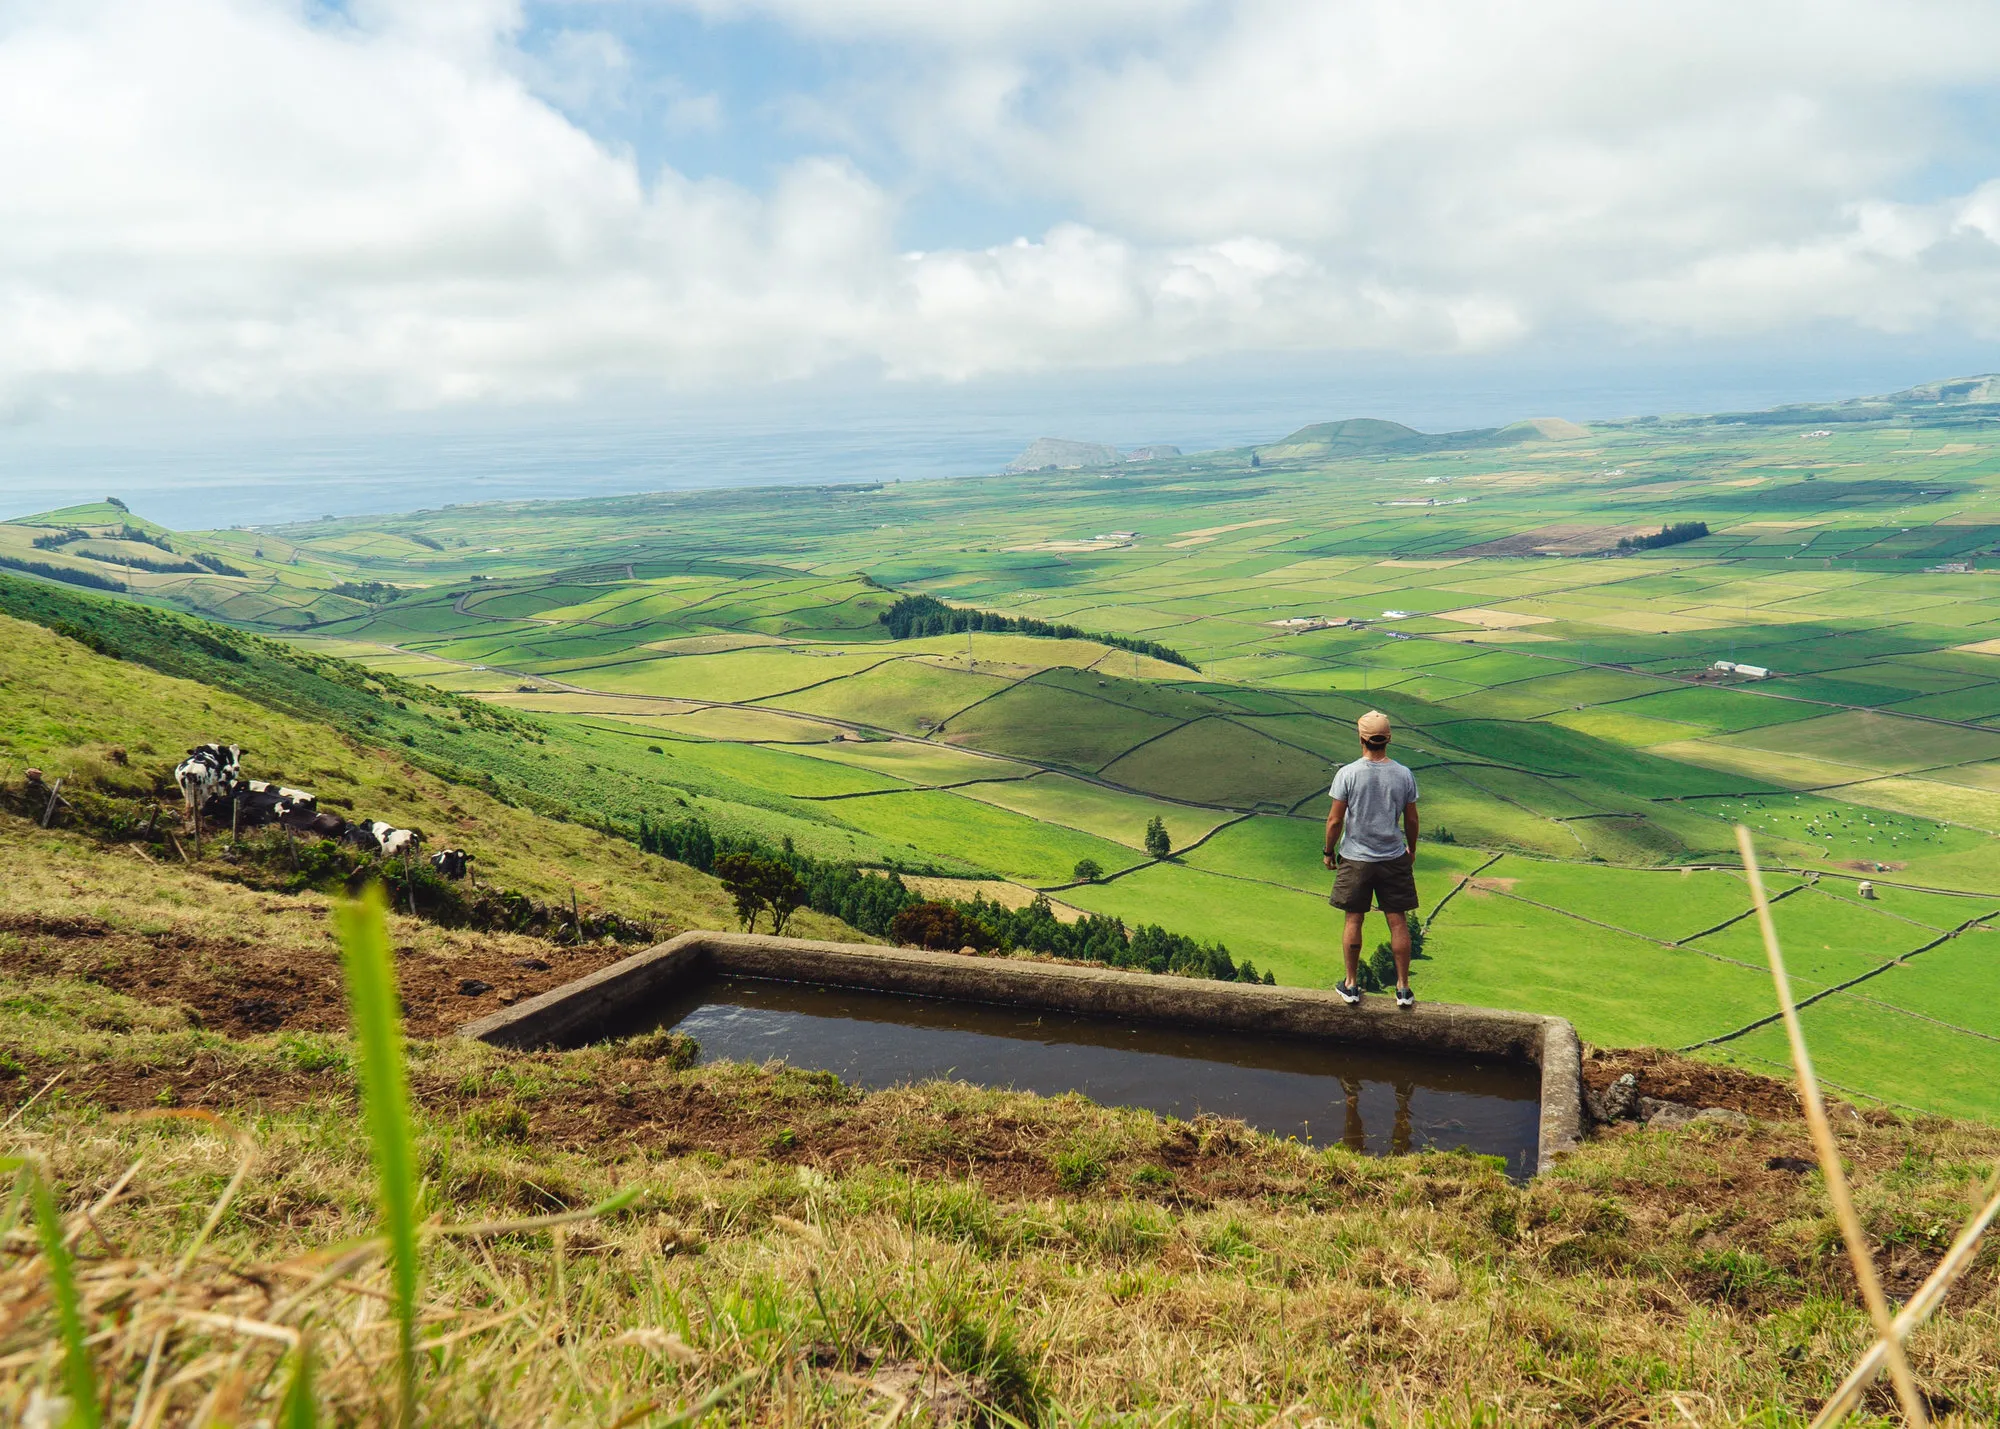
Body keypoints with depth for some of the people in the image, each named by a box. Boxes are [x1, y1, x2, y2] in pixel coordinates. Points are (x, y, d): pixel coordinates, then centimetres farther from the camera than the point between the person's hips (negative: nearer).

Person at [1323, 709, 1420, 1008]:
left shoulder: (1348, 774, -12)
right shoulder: (1404, 775, -5)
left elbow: (1334, 820, -9)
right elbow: (1411, 820, 4)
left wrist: (1329, 851, 6)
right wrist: (1412, 849, 21)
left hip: (1355, 859, -1)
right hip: (1394, 859, 2)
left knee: (1354, 921, 9)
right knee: (1398, 922, 8)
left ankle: (1351, 985, 18)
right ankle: (1403, 988, 14)